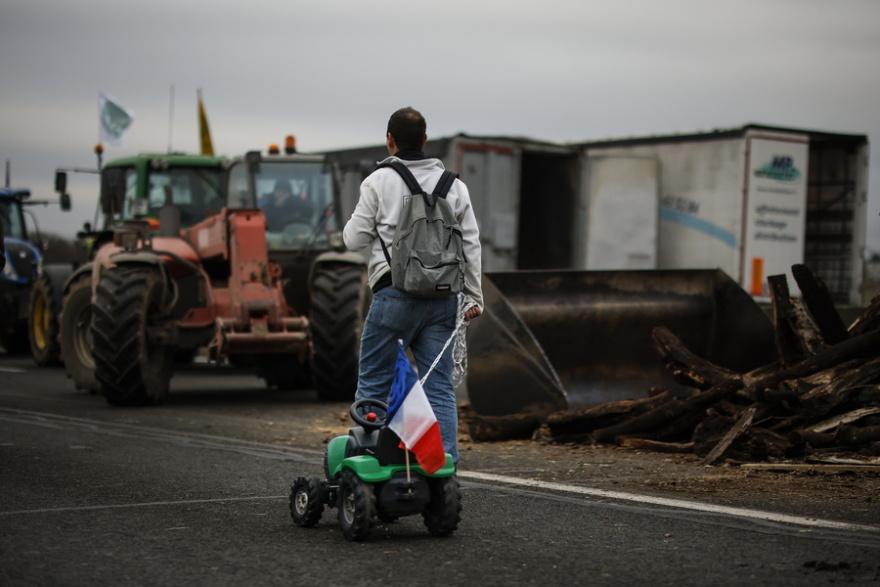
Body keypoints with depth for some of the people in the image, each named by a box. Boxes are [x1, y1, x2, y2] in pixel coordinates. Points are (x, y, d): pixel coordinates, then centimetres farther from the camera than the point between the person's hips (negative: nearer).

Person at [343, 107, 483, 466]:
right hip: (443, 297, 4)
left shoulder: (379, 181, -2)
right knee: (440, 387, 5)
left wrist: (354, 222, 23)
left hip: (395, 293, -4)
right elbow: (471, 244, 10)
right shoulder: (454, 185, 10)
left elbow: (354, 240, 1)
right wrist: (474, 297, 15)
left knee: (373, 384, 6)